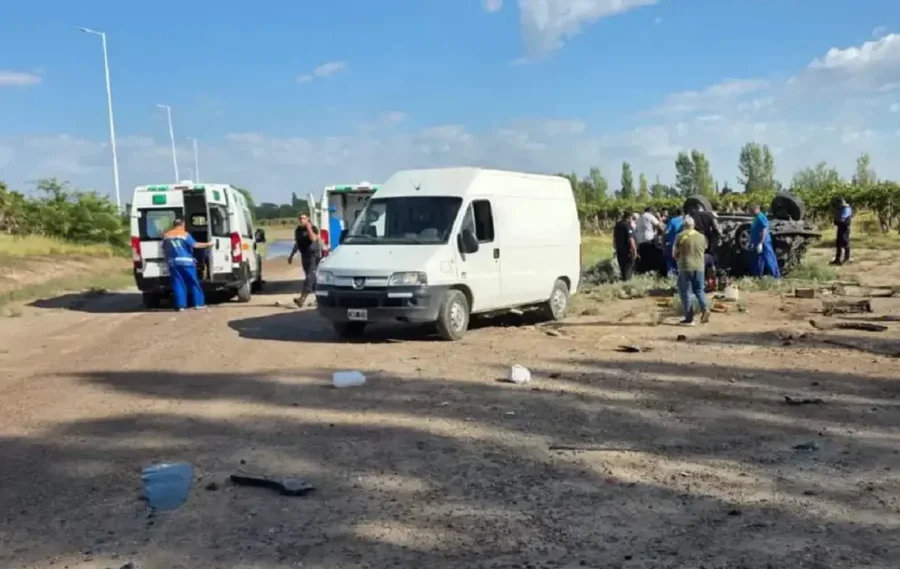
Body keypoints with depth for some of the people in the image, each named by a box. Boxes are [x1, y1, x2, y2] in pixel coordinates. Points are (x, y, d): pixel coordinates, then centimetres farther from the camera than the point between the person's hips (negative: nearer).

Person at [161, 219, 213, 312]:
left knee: (178, 284, 5)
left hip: (173, 263, 4)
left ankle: (181, 305, 0)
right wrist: (208, 244, -4)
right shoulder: (185, 234, -3)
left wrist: (167, 260, 27)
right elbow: (195, 245, -12)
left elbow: (164, 250, 16)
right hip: (186, 261, -4)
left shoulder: (166, 235, 12)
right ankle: (199, 303, 5)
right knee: (193, 283, 4)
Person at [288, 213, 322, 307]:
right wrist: (291, 255, 19)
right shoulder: (298, 230, 10)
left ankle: (302, 298, -23)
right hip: (304, 256, 7)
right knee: (312, 277, 9)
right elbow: (297, 244, 19)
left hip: (314, 255, -7)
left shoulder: (313, 228, -8)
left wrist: (309, 228, -26)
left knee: (310, 276, -13)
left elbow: (313, 238, -27)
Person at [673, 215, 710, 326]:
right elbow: (703, 252, 14)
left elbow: (675, 254, -1)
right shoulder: (701, 236, 6)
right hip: (699, 267, 4)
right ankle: (704, 308, -9)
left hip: (686, 267, -4)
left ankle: (689, 318, 2)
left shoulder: (681, 236, -6)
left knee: (686, 292, 4)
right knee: (699, 290, 16)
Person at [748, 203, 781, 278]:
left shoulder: (760, 217, -17)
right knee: (757, 261, 14)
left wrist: (760, 243, -25)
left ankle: (776, 276, -1)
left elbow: (764, 231, -23)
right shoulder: (756, 218, 14)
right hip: (757, 243, 10)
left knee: (768, 259, -6)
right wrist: (752, 243, 23)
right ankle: (757, 277, 21)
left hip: (763, 243, -10)